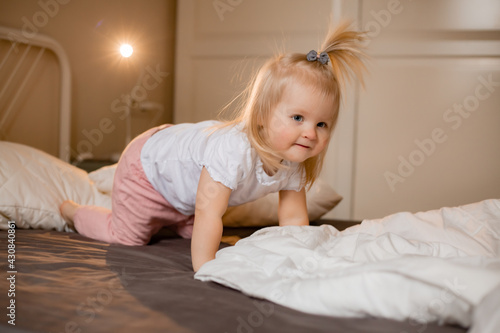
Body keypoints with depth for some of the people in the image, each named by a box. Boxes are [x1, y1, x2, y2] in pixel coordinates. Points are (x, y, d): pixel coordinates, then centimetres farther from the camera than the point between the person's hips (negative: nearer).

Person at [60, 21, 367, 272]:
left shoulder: (293, 164, -21)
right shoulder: (235, 151, -47)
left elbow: (294, 220, -12)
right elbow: (208, 213, -46)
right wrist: (204, 267, -42)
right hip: (149, 163, -7)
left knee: (192, 232, 22)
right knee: (127, 237, 2)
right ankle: (73, 211, 28)